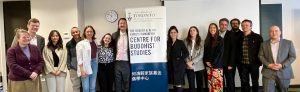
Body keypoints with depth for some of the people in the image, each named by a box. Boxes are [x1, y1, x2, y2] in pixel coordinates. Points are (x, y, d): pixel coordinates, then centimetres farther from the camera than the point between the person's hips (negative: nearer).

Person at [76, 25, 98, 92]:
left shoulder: (95, 43, 12)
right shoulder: (81, 43, -5)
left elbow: (96, 55, 12)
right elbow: (79, 58, -9)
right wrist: (82, 70, -15)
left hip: (94, 64, 5)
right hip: (85, 66, -5)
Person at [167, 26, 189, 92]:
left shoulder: (180, 42, -1)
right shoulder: (168, 43, 8)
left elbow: (186, 53, -6)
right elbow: (167, 54, 9)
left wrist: (180, 59, -12)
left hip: (179, 66, -4)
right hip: (171, 66, 4)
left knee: (178, 84, -5)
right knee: (174, 84, 11)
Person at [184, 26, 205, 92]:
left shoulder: (200, 42, 3)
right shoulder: (186, 41, 4)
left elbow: (201, 55, -5)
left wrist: (192, 62, -14)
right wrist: (188, 62, -13)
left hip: (199, 66, 0)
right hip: (189, 67, 0)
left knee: (200, 85, 9)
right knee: (191, 85, 3)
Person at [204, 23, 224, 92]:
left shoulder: (220, 39, -1)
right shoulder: (207, 40, 12)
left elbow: (220, 52, -8)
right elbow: (205, 52, 12)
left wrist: (213, 63, -12)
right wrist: (206, 61, -3)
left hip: (217, 65, -4)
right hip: (209, 65, 4)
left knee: (217, 82, -5)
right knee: (210, 83, 5)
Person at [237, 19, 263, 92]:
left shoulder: (257, 37, -3)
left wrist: (259, 62, -7)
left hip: (254, 64, -2)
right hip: (242, 64, 2)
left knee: (255, 83, 11)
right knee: (244, 83, 10)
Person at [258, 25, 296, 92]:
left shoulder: (288, 43, 3)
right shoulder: (264, 44, 7)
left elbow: (292, 56, 1)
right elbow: (260, 56, 6)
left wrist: (282, 65, -13)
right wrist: (268, 65, -11)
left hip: (284, 73, 1)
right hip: (268, 73, 0)